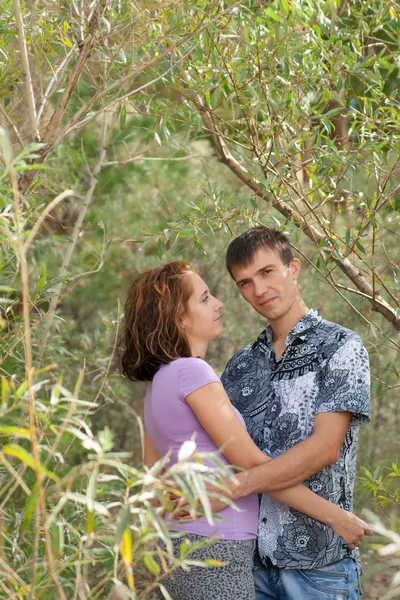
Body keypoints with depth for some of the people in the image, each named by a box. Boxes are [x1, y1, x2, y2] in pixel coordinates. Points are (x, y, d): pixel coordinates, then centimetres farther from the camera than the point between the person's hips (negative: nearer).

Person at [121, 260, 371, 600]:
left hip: (184, 546, 9)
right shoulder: (191, 372, -16)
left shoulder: (159, 381, 11)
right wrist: (336, 516, -11)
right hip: (216, 556, -9)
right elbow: (252, 464, -17)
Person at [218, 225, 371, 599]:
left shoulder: (340, 347, -4)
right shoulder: (241, 365, 13)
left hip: (318, 558, -5)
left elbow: (325, 447, -15)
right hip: (248, 554, 5)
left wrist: (231, 487, -22)